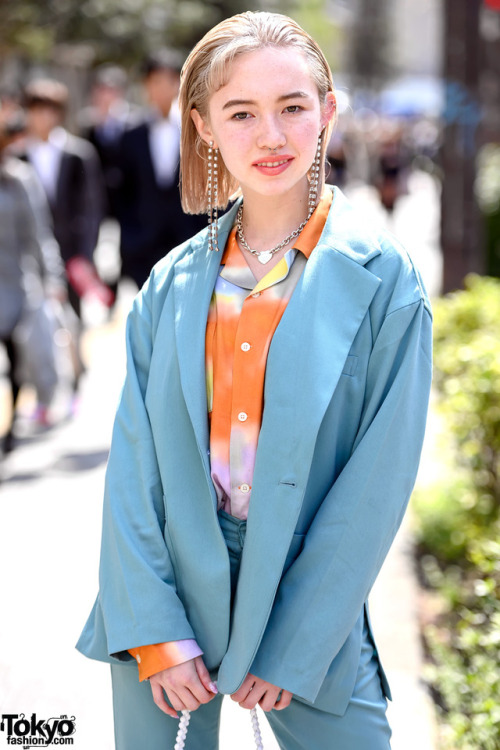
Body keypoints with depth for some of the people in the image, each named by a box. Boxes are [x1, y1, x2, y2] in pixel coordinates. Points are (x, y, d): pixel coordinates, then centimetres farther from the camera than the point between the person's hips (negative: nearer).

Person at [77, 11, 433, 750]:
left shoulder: (382, 279, -7)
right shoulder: (173, 282, 2)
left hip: (308, 606, -2)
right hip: (171, 599, 2)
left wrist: (292, 647, -11)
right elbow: (133, 463, -1)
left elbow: (377, 483, -9)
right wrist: (155, 629, -10)